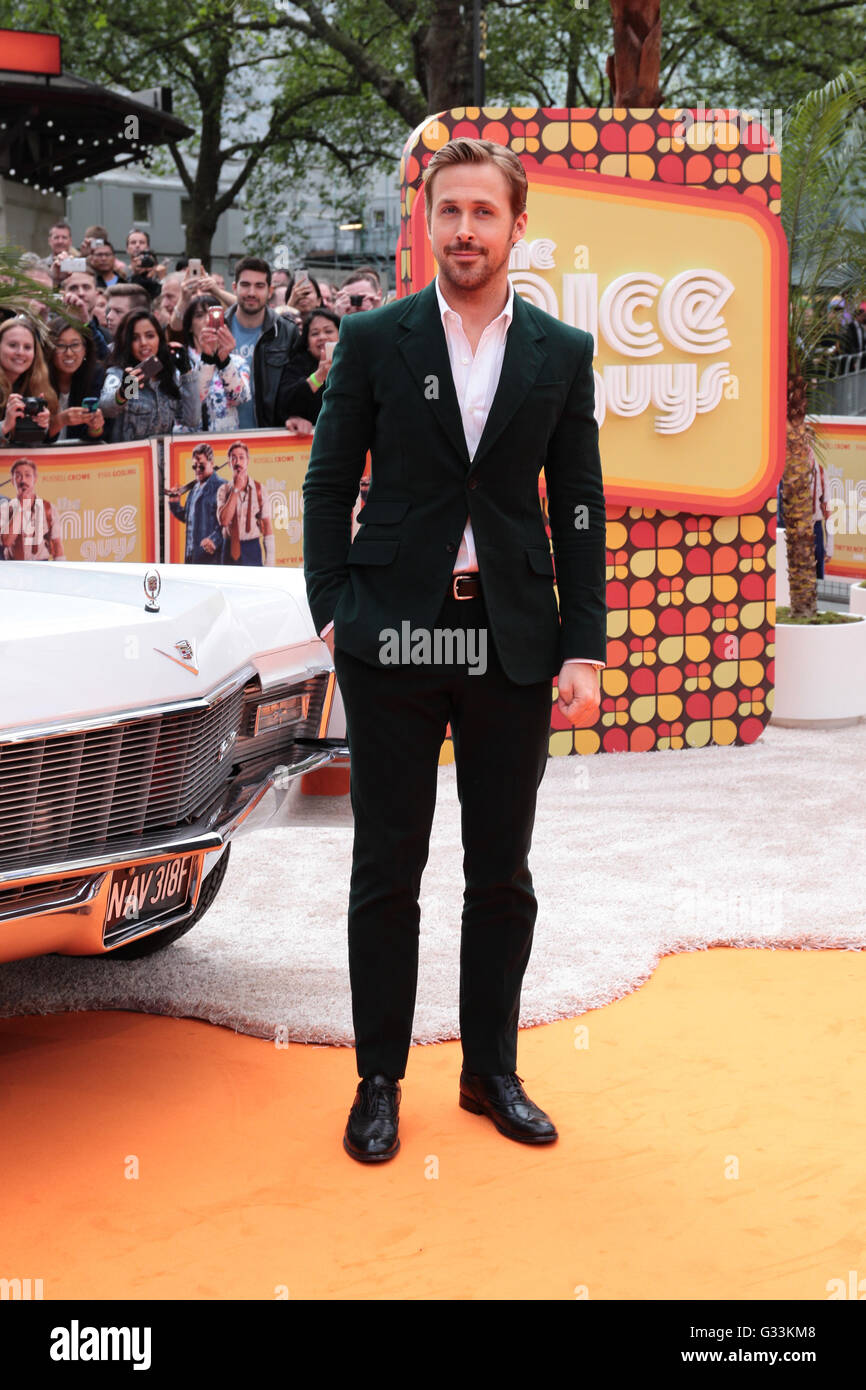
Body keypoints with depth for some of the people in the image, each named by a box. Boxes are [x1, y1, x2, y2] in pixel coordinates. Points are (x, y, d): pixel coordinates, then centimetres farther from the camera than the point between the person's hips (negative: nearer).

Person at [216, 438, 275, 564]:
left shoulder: (260, 490, 2)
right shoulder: (224, 490, 5)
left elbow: (267, 524, 0)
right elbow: (223, 520, -11)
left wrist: (270, 560, -6)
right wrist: (236, 489, -9)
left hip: (252, 548, -1)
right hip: (230, 548, 1)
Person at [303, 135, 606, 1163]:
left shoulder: (563, 353, 7)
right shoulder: (373, 342, 3)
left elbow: (579, 510, 7)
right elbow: (327, 486, 5)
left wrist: (583, 651, 0)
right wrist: (333, 614, -5)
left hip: (514, 645, 2)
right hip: (393, 642, -1)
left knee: (502, 875, 9)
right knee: (386, 870, 5)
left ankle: (491, 1071, 24)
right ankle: (379, 1080, 17)